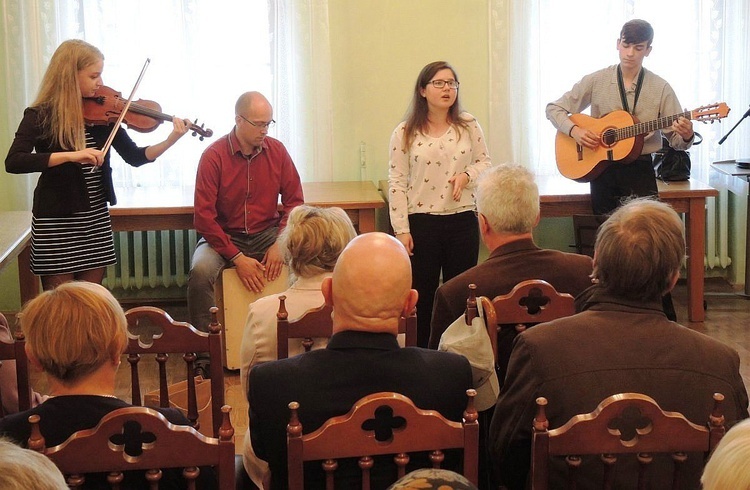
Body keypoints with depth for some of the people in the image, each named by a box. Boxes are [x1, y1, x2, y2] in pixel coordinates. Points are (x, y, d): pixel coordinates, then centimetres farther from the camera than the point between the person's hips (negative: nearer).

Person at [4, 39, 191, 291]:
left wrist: (171, 140, -13)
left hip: (96, 220, 4)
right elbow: (13, 162, -24)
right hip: (55, 222, -4)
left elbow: (134, 157, 3)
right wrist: (71, 155, -33)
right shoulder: (40, 116, -10)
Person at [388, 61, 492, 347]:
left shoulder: (469, 126, 2)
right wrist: (401, 230, -8)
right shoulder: (405, 133, -3)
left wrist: (467, 175, -10)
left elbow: (484, 161, 13)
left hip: (462, 220, 2)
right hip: (421, 222, -2)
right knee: (422, 294, 7)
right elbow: (397, 184, -4)